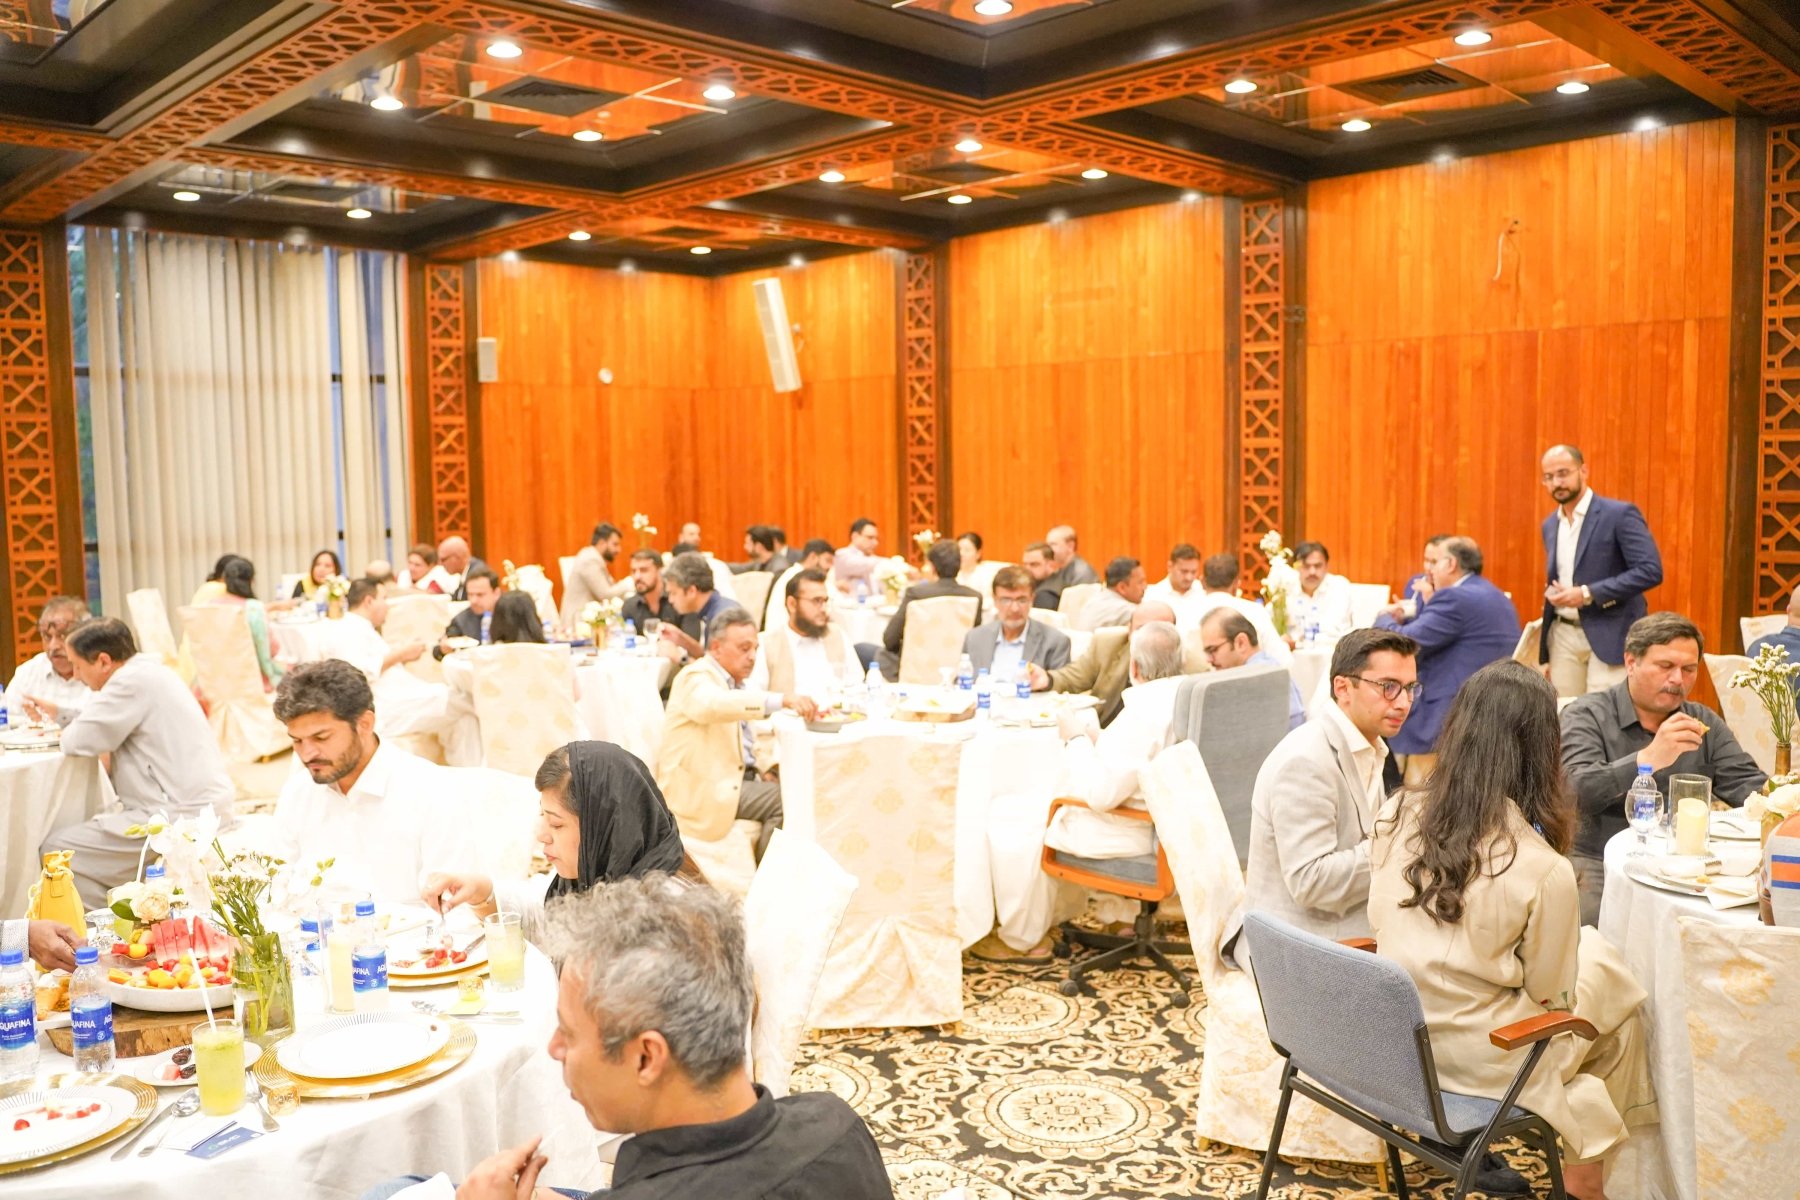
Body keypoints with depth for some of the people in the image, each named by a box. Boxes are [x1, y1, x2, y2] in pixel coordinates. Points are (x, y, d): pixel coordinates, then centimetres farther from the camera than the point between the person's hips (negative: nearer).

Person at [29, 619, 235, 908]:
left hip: (182, 817, -11)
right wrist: (59, 713, 25)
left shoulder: (133, 681, -16)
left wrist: (67, 729, 5)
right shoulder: (148, 672, 15)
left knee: (56, 849, -5)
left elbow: (80, 741, -15)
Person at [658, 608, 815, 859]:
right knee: (786, 800, -21)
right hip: (703, 789, -9)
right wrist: (781, 700, -46)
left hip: (736, 778, 9)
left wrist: (760, 770, 5)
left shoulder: (735, 682, 19)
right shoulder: (696, 678, -10)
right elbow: (715, 704, -35)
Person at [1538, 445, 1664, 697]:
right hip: (1563, 637, 6)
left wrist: (1588, 594, -20)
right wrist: (1545, 654, 17)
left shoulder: (1620, 514, -7)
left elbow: (1651, 571, -16)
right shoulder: (1550, 525, 13)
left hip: (1609, 635, -6)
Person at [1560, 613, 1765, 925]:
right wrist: (1648, 759, -34)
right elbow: (1576, 791, -21)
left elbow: (1749, 784, 6)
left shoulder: (1705, 724, 12)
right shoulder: (1586, 716, -6)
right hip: (1599, 865, -5)